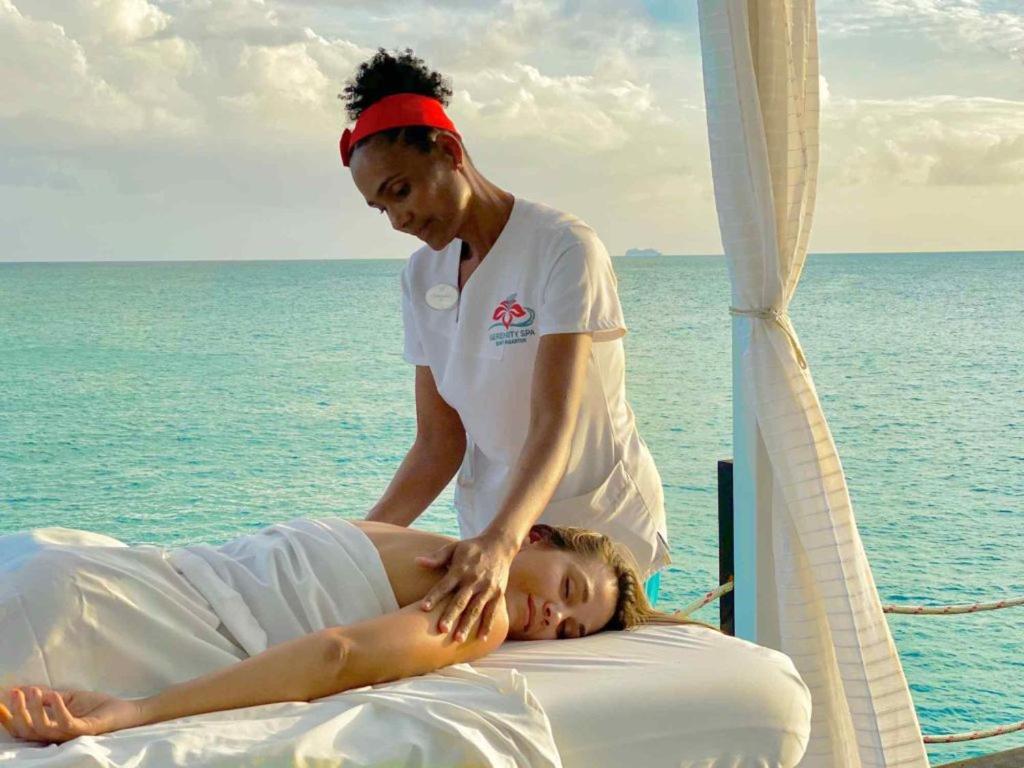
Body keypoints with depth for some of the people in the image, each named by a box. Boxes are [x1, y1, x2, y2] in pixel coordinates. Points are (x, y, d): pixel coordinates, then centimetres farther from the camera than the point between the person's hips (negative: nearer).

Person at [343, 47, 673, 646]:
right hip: (494, 537, 5)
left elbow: (554, 427, -27)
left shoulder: (563, 249, -16)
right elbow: (438, 446, 0)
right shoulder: (423, 278, 3)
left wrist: (500, 544, -43)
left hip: (602, 536, -5)